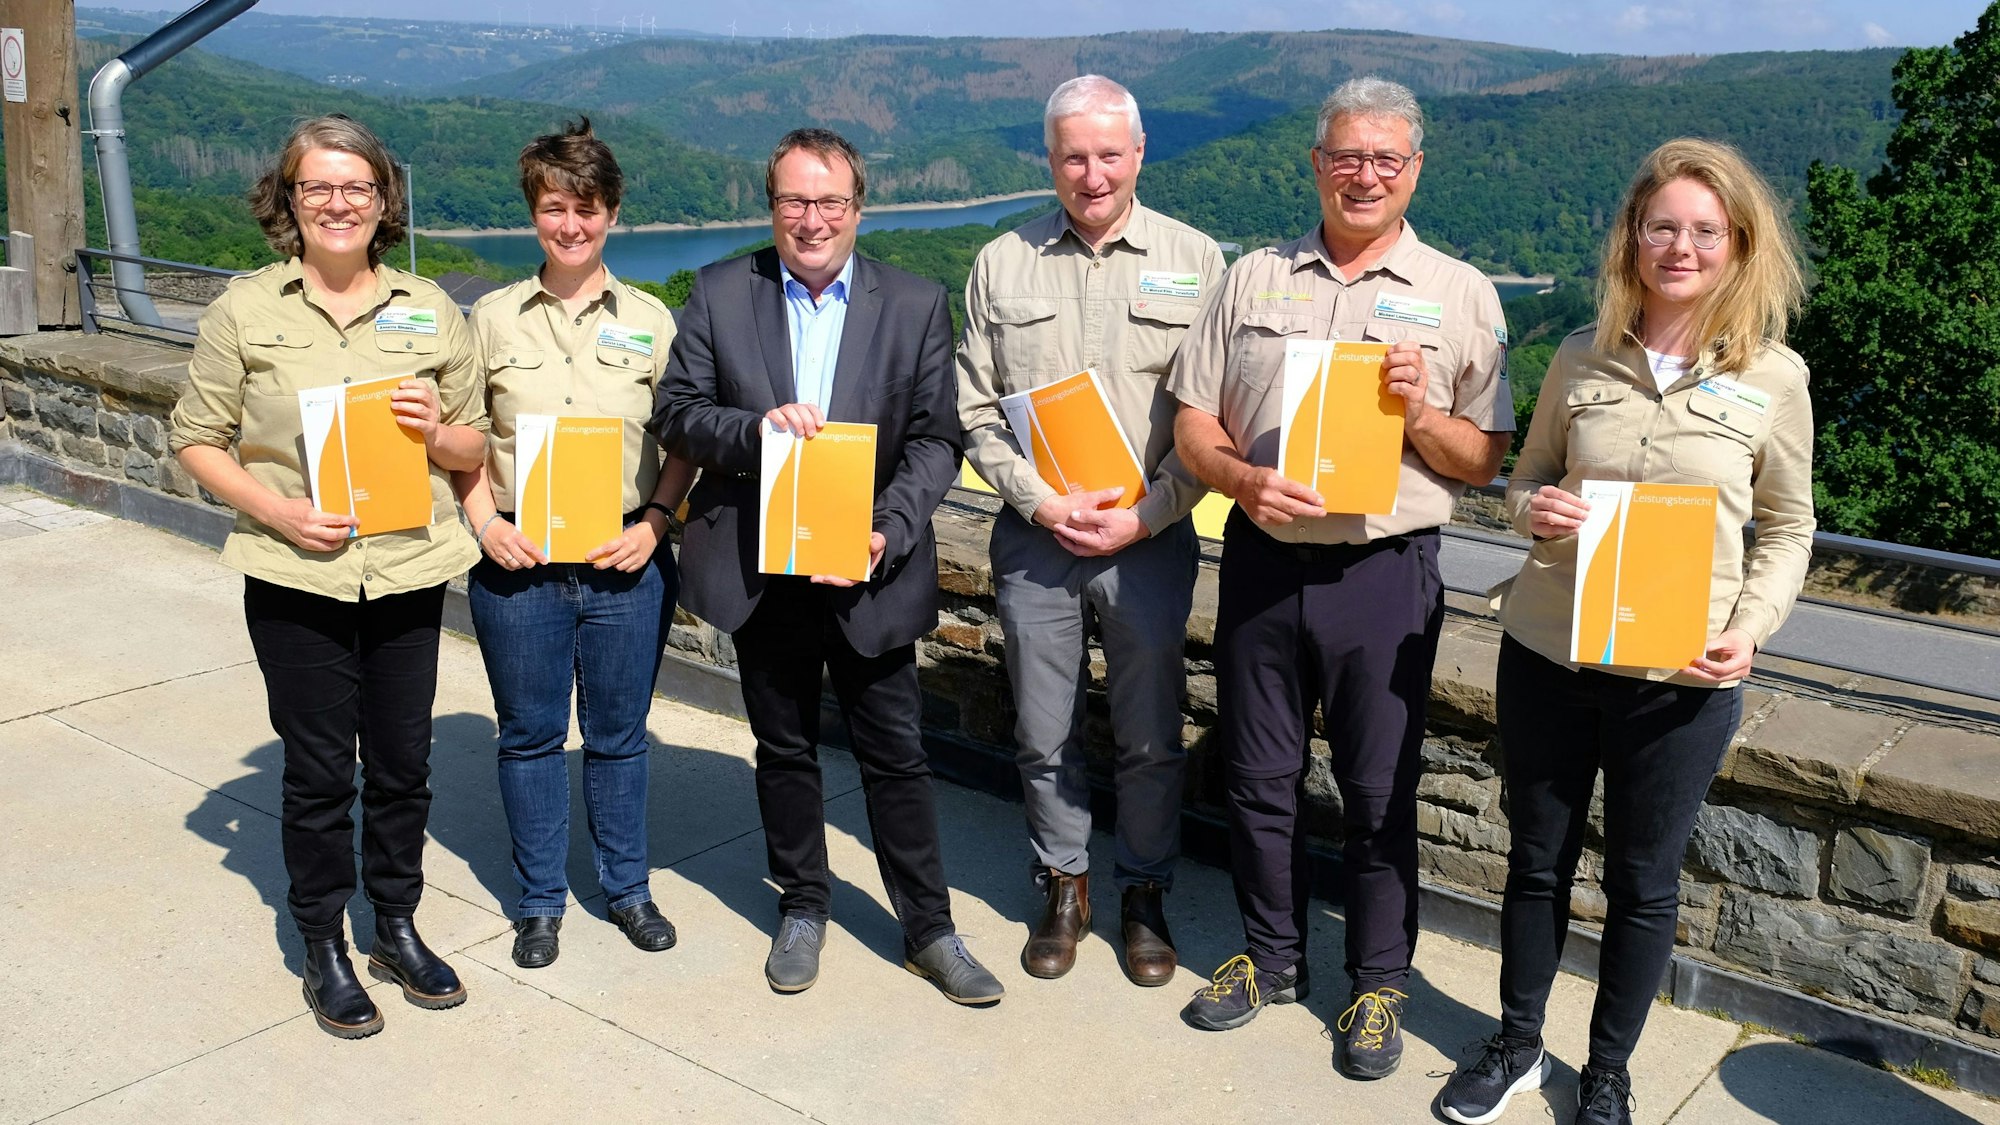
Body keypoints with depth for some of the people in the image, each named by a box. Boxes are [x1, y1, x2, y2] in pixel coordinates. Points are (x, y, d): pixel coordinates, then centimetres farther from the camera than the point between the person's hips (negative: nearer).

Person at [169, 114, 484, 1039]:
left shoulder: (429, 310, 6)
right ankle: (324, 948, 25)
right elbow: (195, 440, 2)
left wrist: (436, 430, -12)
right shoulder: (245, 310, 1)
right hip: (296, 579, -2)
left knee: (403, 763, 11)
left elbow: (474, 446, 10)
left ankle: (398, 928, 30)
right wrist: (274, 508, -13)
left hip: (409, 572, 2)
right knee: (318, 771, 7)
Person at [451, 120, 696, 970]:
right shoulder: (493, 318, 4)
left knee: (618, 734, 11)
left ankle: (627, 888, 30)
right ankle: (540, 901, 27)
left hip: (626, 564, 0)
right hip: (517, 564, 0)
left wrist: (653, 523, -8)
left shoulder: (649, 320, 3)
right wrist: (486, 522, -6)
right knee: (530, 735, 10)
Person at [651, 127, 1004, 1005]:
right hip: (759, 567, 1)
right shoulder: (719, 294, 2)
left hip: (869, 570, -1)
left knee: (896, 754, 6)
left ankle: (928, 929, 22)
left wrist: (889, 532, -18)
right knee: (783, 750, 15)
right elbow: (675, 414, -1)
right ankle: (802, 907, 34)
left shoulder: (916, 305, 0)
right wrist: (756, 428, -20)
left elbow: (936, 438, -4)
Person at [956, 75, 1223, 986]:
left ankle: (1144, 894, 28)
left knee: (1150, 739, 8)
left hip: (1151, 537, -1)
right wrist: (1042, 501, -10)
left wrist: (1145, 514, -11)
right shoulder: (1002, 264, 5)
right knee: (1043, 737, 11)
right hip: (1035, 535, 2)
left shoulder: (1194, 260, 1)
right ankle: (1063, 888, 31)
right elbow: (976, 410, 4)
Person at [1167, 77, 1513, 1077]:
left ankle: (1380, 979, 28)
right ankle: (1272, 955, 33)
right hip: (1261, 560, 2)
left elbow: (1485, 462, 2)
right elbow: (1193, 419, 7)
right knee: (1257, 778, 13)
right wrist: (1244, 480, -13)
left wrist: (1419, 411, -18)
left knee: (1379, 793, 8)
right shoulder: (1255, 279, 8)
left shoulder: (1459, 296, 2)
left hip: (1384, 573, -2)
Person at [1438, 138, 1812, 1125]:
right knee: (1537, 859, 15)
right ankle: (1517, 1046, 35)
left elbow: (1787, 528, 4)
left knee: (1643, 880, 12)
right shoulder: (1582, 359, 1)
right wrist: (1534, 509, -12)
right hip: (1547, 653, 2)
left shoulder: (1773, 377, -3)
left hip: (1681, 677, -1)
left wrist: (1749, 631, -11)